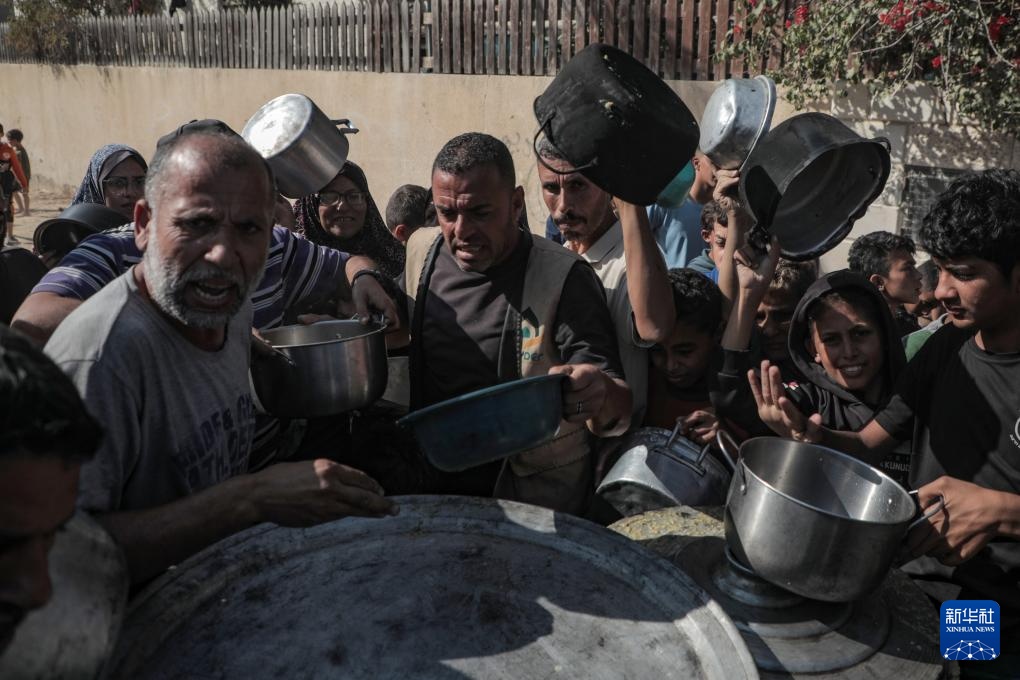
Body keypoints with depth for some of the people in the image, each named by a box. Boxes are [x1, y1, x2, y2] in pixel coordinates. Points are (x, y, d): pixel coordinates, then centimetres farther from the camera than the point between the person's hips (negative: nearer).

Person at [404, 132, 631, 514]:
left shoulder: (562, 278, -15)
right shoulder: (421, 249, 1)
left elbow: (619, 408, -18)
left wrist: (601, 400, -39)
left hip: (535, 497, -4)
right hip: (434, 480, 4)